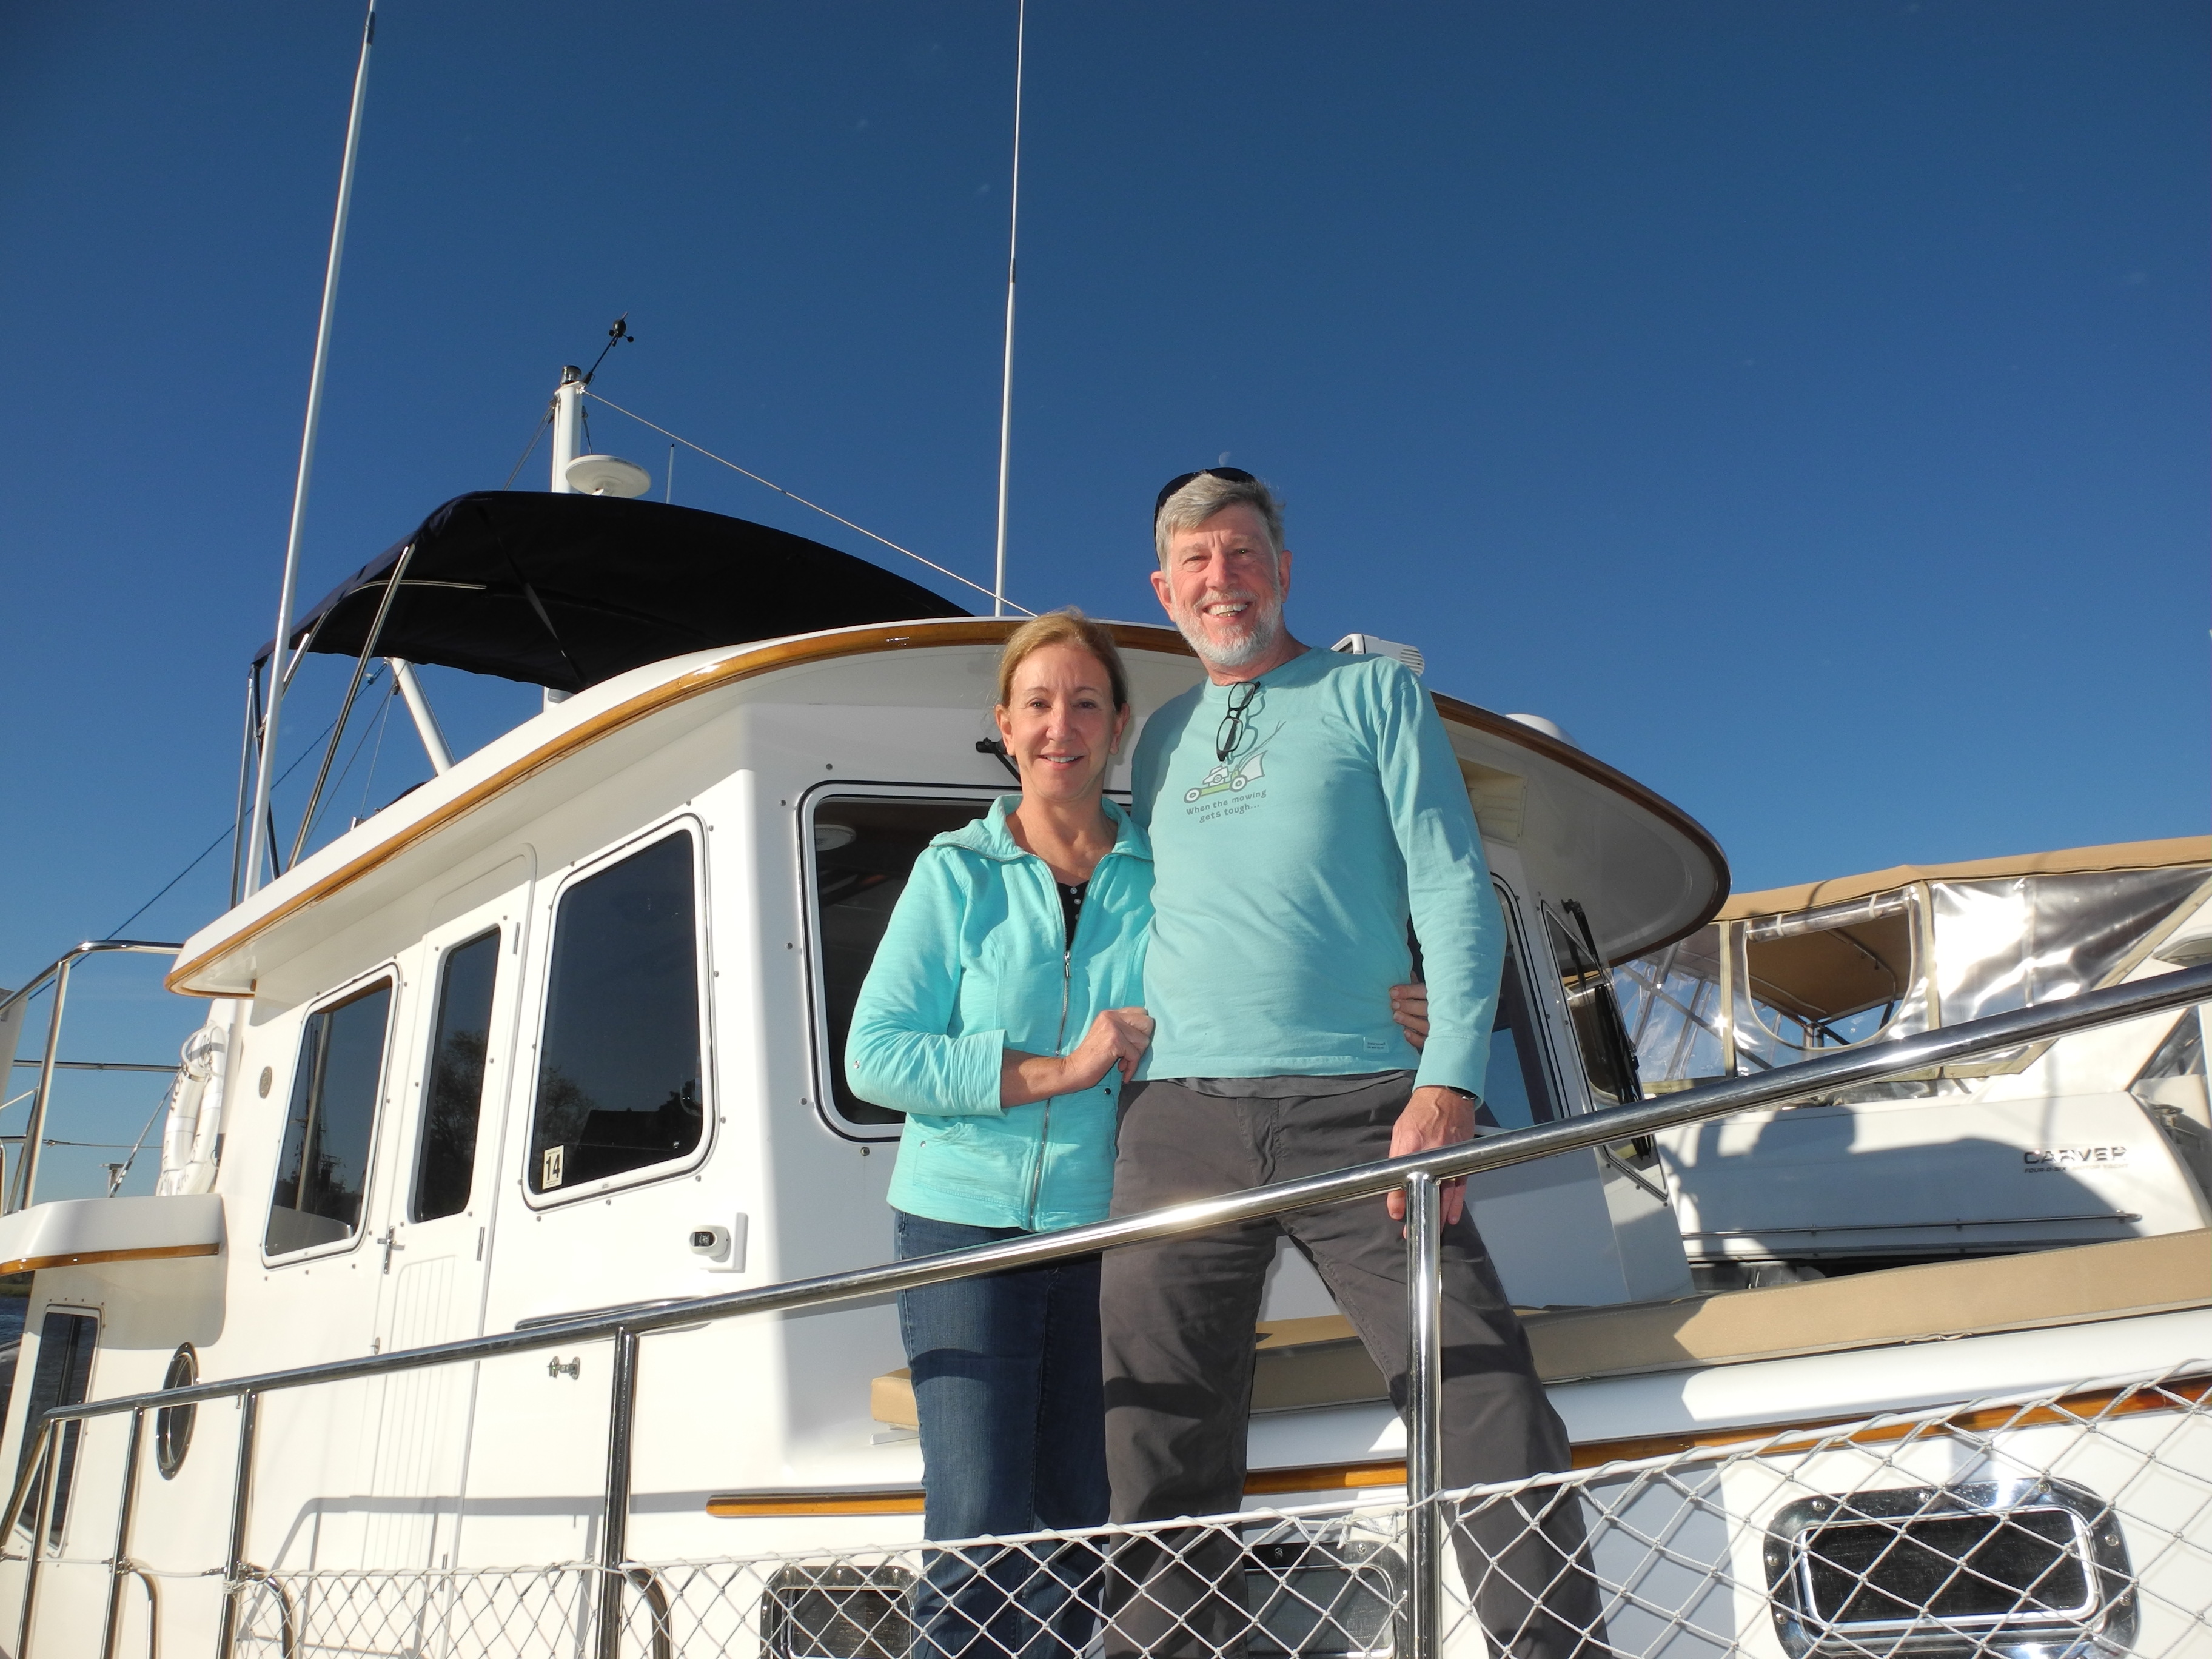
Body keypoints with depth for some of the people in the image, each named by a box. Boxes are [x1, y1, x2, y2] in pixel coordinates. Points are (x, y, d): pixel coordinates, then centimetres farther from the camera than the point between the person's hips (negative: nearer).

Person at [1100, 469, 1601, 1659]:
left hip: (1355, 1106, -3)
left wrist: (1448, 1081, -12)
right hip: (1178, 1115, 4)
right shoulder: (1161, 737, 22)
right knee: (1164, 1463, 3)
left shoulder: (1373, 694, 10)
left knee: (1488, 1407, -11)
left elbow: (1455, 893, 1)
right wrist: (1112, 1057, 10)